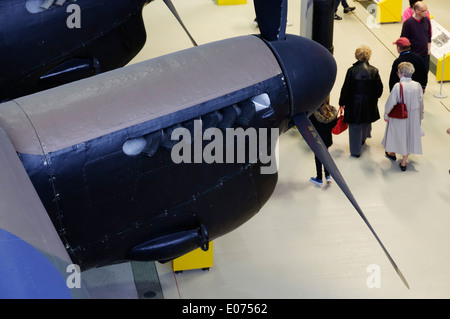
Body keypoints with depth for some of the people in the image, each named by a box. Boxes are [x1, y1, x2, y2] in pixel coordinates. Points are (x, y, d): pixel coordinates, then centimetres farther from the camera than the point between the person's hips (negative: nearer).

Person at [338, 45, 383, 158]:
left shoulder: (352, 71, -17)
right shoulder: (374, 71, -11)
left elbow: (345, 88, -11)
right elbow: (379, 88, -3)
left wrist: (342, 102, 1)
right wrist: (374, 98, 16)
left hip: (354, 103, -3)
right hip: (369, 104, 3)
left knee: (355, 127, 9)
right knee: (366, 122, 28)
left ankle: (355, 151, 17)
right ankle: (363, 139, 54)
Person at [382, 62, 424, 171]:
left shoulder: (398, 86, -23)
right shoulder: (417, 86, -10)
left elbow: (391, 102, -18)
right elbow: (421, 103, 0)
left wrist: (386, 115, -3)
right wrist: (420, 117, 13)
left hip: (398, 116, -3)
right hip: (413, 117, 3)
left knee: (396, 133, 22)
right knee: (409, 136, 14)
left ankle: (392, 153, 46)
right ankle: (403, 162, 19)